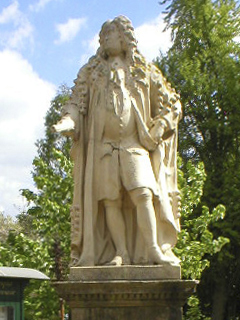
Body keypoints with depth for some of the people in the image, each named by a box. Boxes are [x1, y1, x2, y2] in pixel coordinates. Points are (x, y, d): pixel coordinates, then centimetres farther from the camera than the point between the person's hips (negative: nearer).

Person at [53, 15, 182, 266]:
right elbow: (77, 102, 5)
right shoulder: (92, 72, 15)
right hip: (103, 146, 1)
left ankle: (153, 249, -14)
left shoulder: (143, 71, 13)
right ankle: (121, 253, -5)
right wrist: (68, 123, -15)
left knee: (142, 193, -16)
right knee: (110, 200, -7)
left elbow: (171, 103, 15)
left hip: (135, 146, -1)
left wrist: (156, 131, 2)